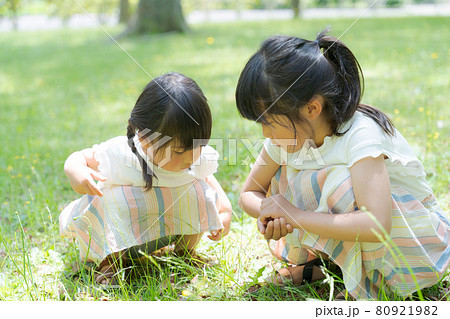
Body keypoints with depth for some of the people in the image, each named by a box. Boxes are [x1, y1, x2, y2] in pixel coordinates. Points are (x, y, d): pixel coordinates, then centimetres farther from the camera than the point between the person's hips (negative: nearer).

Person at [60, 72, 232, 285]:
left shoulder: (199, 156, -18)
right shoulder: (119, 153, -28)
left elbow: (207, 177, 6)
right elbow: (78, 158, -13)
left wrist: (225, 210, -6)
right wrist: (76, 172, -37)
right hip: (121, 226, -3)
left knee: (200, 191, -18)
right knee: (118, 198, -34)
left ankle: (185, 251, 8)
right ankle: (112, 259, -6)